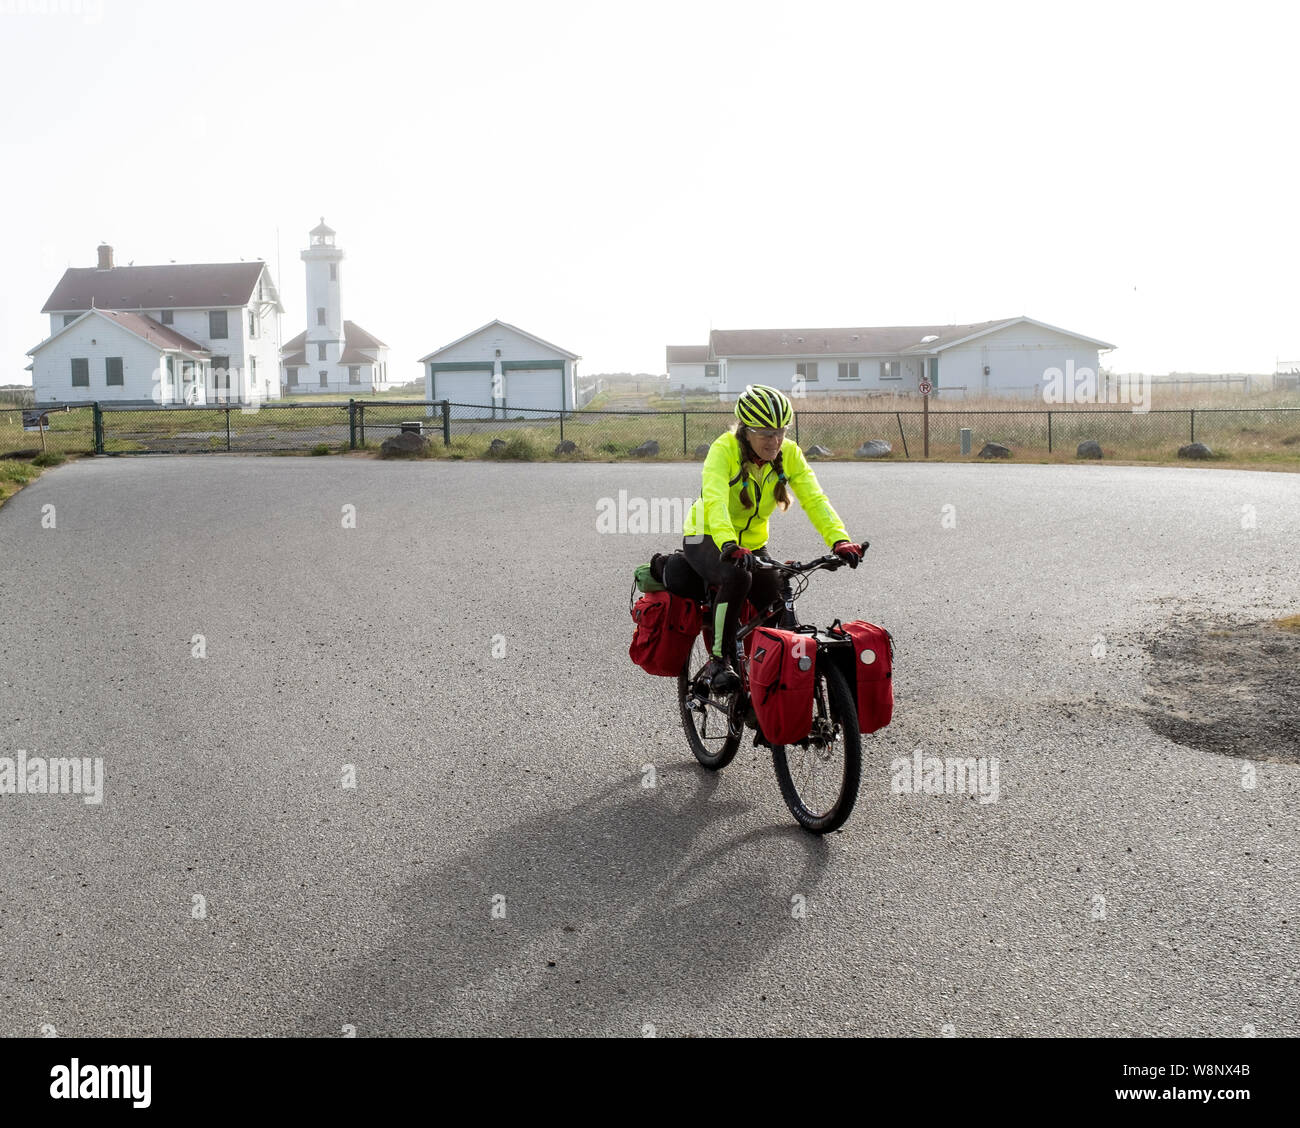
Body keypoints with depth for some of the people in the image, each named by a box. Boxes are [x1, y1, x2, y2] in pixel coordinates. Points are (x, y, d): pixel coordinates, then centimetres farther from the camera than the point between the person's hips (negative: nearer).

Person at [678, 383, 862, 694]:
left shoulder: (789, 453, -11)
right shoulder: (724, 449, -24)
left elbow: (814, 499, -21)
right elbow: (714, 500, -39)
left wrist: (839, 540, -38)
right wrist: (729, 545, -57)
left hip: (753, 543, 5)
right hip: (707, 540, -5)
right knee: (738, 576, -35)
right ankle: (718, 661, -20)